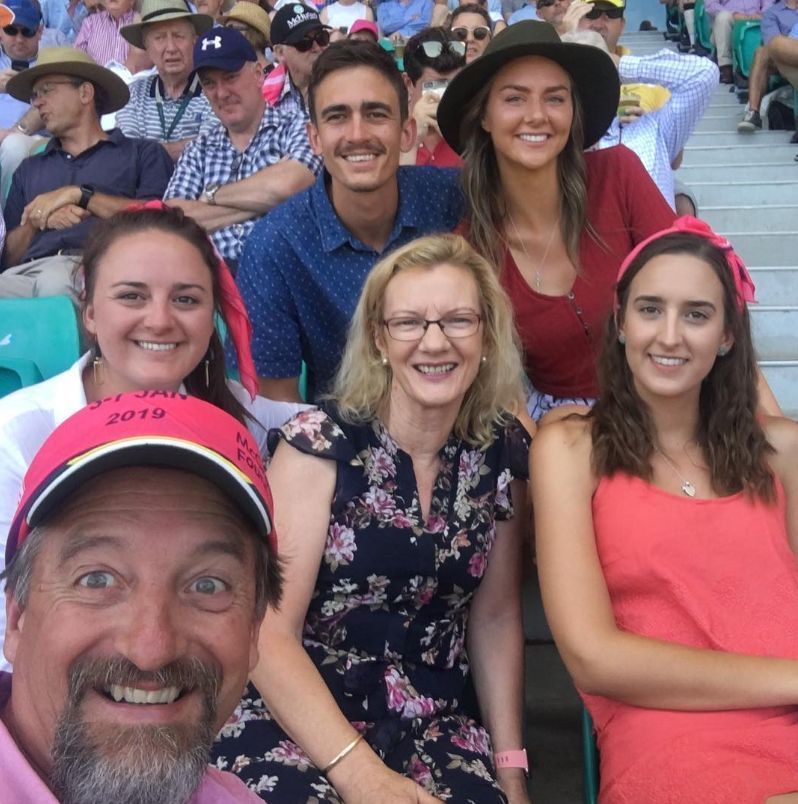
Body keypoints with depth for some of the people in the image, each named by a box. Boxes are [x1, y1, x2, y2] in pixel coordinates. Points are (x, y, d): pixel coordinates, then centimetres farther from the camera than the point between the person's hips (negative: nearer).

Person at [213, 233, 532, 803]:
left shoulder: (502, 453, 1)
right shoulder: (321, 445, -11)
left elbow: (496, 617, 11)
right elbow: (268, 631, -14)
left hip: (433, 729, 3)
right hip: (294, 720, -3)